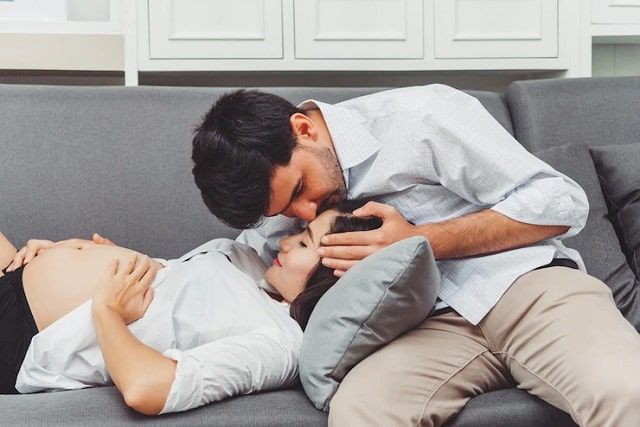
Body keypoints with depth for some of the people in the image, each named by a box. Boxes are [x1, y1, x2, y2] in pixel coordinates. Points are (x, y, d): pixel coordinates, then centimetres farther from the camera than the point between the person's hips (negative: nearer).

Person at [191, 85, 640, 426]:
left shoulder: (417, 117, -7)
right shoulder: (277, 171, 8)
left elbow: (563, 201, -6)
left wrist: (421, 241, -14)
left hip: (530, 282, -3)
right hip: (436, 322, 4)